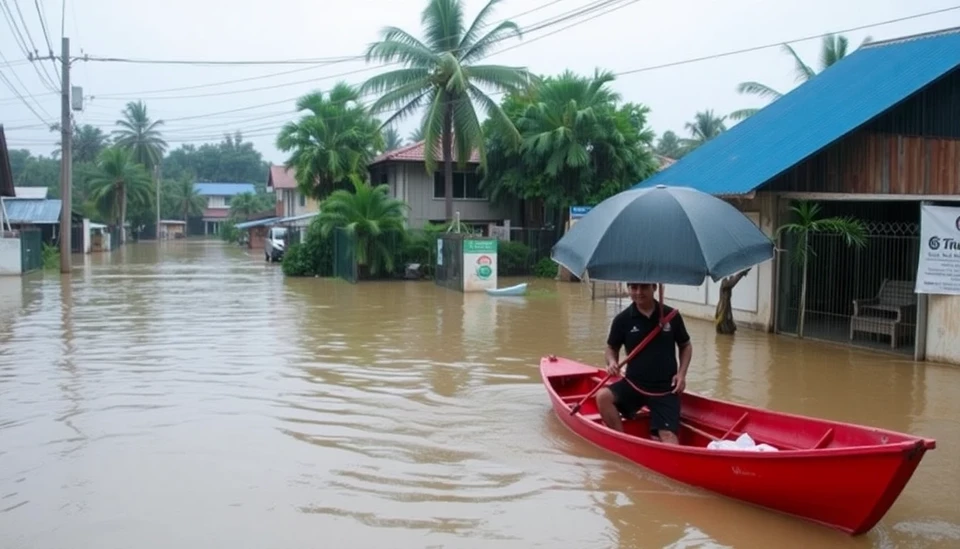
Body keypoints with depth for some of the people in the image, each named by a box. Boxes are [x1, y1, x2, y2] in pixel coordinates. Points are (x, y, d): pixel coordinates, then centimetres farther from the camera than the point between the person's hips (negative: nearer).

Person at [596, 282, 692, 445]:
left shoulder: (671, 315, -2)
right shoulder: (622, 319, -4)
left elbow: (685, 346, 11)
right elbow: (612, 348, 10)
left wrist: (681, 374, -3)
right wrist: (612, 362, -13)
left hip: (665, 387, 0)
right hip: (634, 383, 1)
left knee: (667, 434, -17)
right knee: (603, 396, -26)